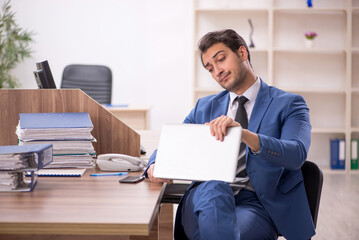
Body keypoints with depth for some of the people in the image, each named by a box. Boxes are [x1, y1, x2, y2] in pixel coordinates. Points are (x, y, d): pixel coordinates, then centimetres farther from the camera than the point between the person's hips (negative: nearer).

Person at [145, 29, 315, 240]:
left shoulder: (288, 104, 8)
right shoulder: (205, 107, 24)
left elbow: (297, 154, -11)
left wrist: (244, 134, -28)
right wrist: (156, 166, -6)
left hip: (256, 204, -3)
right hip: (205, 198, 4)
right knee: (213, 188, -34)